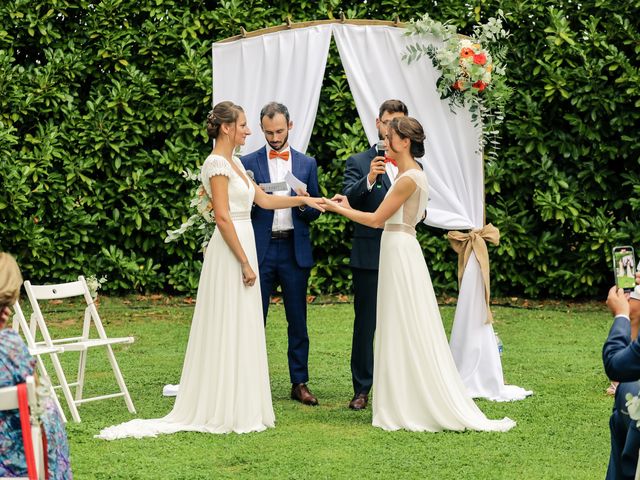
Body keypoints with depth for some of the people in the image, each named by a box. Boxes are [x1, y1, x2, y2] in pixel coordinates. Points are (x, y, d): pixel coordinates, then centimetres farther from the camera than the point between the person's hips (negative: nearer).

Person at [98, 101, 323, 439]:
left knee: (242, 332, 11)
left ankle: (238, 408, 16)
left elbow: (263, 200, 22)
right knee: (228, 331, -5)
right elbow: (223, 217, -19)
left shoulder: (234, 162, 15)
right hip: (230, 253, -10)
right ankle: (226, 412, -1)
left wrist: (303, 200, 17)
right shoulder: (217, 164, -14)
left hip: (243, 247, 10)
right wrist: (245, 263, -19)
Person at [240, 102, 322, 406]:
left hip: (295, 250, 1)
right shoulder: (248, 163, 5)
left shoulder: (307, 164, 10)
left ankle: (300, 383, 11)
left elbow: (315, 212, 10)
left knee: (298, 321, 4)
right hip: (260, 250, -1)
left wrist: (302, 204, -11)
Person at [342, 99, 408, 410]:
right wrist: (368, 181, -28)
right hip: (369, 256, -3)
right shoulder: (359, 163, 2)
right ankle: (362, 390, 6)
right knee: (365, 324, 1)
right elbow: (347, 201, -12)